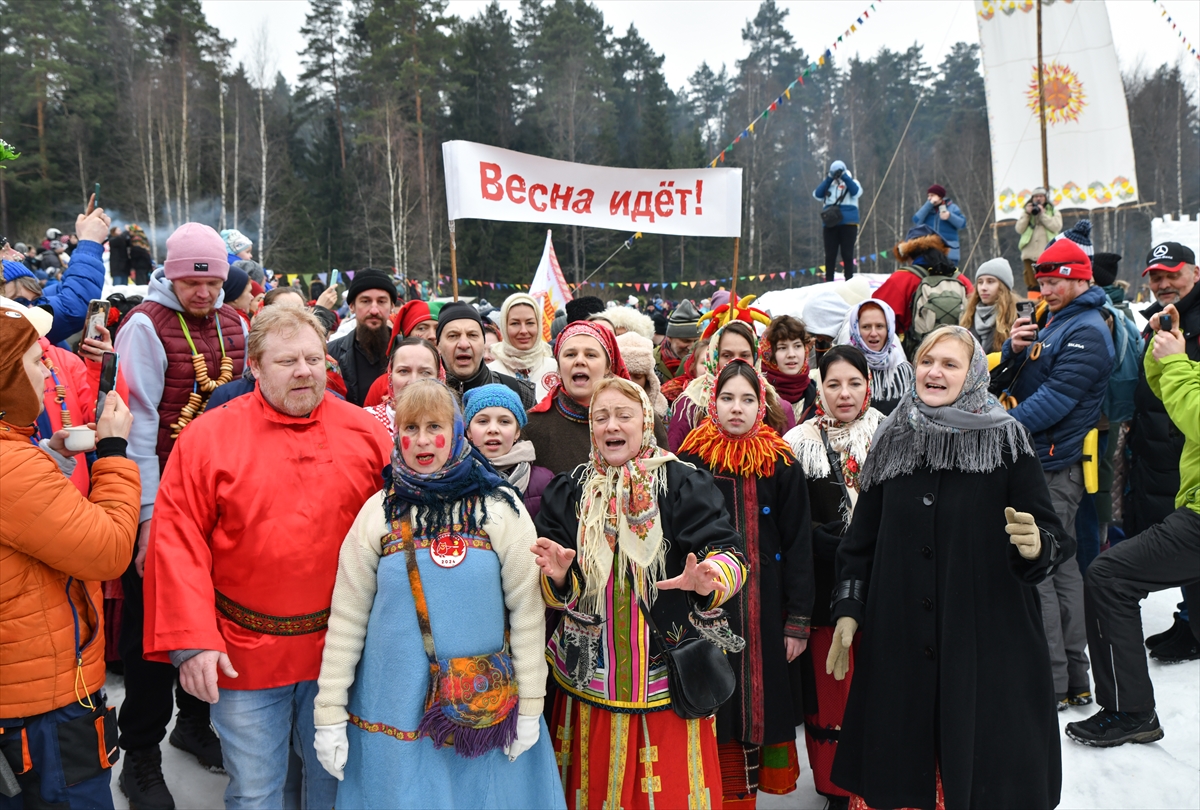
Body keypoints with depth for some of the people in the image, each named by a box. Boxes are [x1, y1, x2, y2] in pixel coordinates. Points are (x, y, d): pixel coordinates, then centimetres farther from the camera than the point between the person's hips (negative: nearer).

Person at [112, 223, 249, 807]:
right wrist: (148, 514, -17)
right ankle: (140, 755, 20)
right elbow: (137, 423, -15)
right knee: (151, 623, 5)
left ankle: (194, 721, 37)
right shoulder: (146, 326, -12)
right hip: (161, 500, -5)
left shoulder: (233, 324, 6)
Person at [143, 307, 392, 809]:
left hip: (340, 649, 2)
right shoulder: (207, 436, -5)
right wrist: (192, 640, -13)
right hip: (245, 652, -1)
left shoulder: (366, 433, -2)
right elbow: (179, 541, -8)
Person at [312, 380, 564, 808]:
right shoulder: (378, 512, -1)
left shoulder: (500, 507, -5)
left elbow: (528, 609, -4)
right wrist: (329, 714, 1)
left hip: (484, 708, -1)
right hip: (394, 715, 1)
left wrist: (530, 708, -4)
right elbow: (347, 616, 1)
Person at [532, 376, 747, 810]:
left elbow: (730, 557, -9)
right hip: (590, 675, 2)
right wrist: (557, 575, -17)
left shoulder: (684, 485, -3)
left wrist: (707, 581, -30)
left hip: (669, 674, -2)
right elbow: (552, 591, 5)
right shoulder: (568, 492, 6)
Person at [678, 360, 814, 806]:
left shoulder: (782, 465, 0)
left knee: (764, 698, 7)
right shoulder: (690, 461, -1)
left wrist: (798, 620, -4)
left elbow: (798, 545, 0)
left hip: (765, 609, 0)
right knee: (717, 703, 5)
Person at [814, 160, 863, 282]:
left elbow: (856, 192, -11)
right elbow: (817, 195, -1)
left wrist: (844, 177, -12)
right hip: (830, 225, 2)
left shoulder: (851, 182, 10)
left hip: (848, 224, -2)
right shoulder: (828, 184, 16)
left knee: (847, 254, -3)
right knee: (830, 255, 2)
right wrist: (829, 179, -5)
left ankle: (849, 281, -1)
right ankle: (828, 282, 5)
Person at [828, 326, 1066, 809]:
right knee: (900, 763, 10)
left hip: (987, 637, -2)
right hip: (898, 640, 3)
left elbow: (1053, 536, -3)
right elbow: (862, 535, 10)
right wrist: (848, 609, 7)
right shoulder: (892, 441, 5)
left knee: (983, 760, 6)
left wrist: (1035, 546, -25)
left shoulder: (1005, 441, -3)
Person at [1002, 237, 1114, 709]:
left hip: (1055, 468, -10)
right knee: (1059, 568, 13)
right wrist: (1014, 348, -2)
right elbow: (1020, 377, 18)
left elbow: (1056, 398, -22)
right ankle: (1074, 680, 23)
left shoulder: (1087, 332, -13)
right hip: (1039, 459, 10)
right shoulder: (1053, 322, 17)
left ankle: (1052, 683, 1)